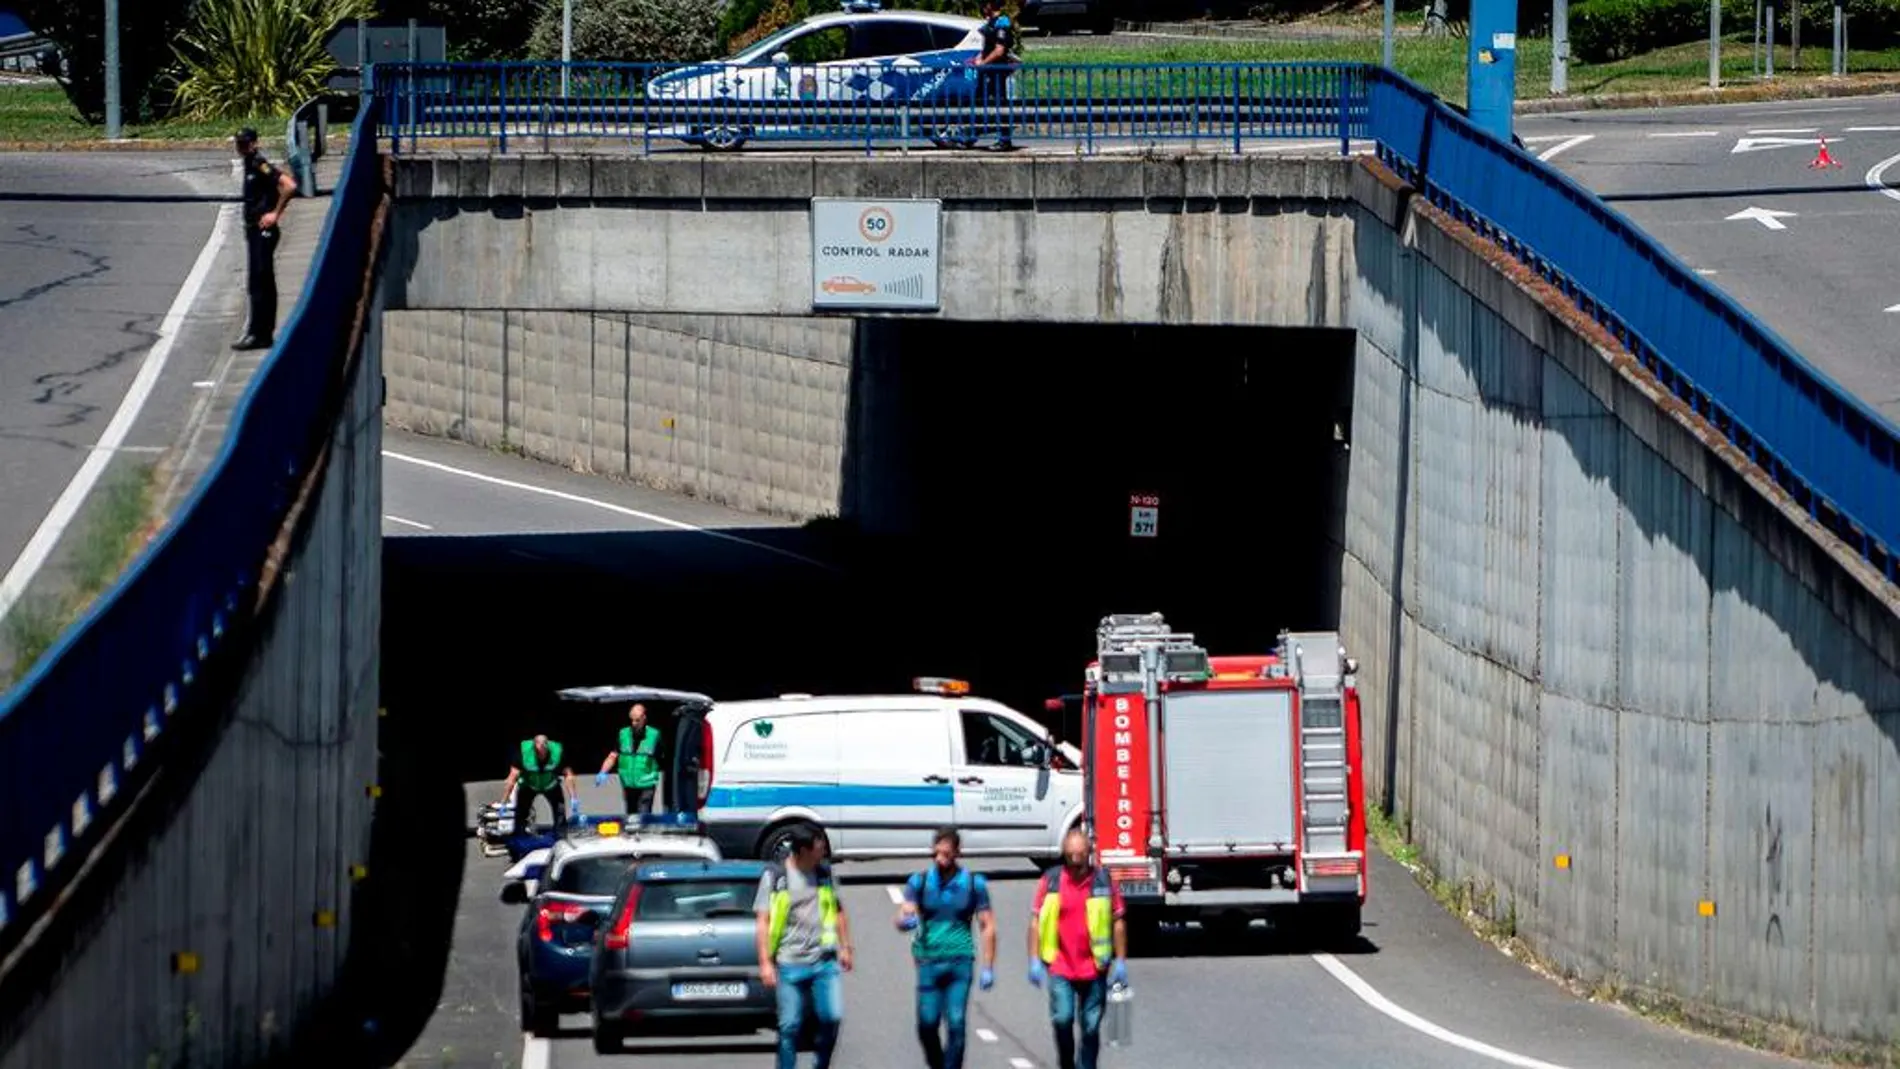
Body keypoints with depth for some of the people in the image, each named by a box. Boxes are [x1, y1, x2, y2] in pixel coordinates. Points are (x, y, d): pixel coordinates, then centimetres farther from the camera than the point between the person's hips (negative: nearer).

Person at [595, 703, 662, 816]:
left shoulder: (654, 735, -3)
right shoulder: (623, 734, 4)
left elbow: (660, 760, 1)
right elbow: (613, 756, 1)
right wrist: (603, 773, -14)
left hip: (646, 786, -4)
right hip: (628, 785, 4)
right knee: (630, 816, 13)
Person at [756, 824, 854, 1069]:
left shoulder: (824, 874, 10)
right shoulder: (775, 876, -2)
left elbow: (838, 911, 22)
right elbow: (763, 921, -3)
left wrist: (845, 948, 17)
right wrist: (765, 963, -9)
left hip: (824, 961, 3)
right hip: (790, 965, -3)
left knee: (833, 1017, -8)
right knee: (790, 1026, -1)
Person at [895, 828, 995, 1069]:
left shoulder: (974, 883, 3)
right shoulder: (919, 881, 4)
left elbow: (988, 927, 6)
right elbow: (903, 917, -6)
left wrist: (988, 967, 0)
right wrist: (905, 921, -32)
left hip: (960, 961, -1)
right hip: (928, 961, 1)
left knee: (956, 1025, -10)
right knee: (927, 1024, 1)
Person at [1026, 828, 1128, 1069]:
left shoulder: (1103, 881, 2)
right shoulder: (1050, 881, 0)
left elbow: (1118, 922, 8)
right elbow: (1036, 922, 3)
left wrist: (1120, 961, 4)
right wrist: (1034, 961, -3)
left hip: (1094, 968, 1)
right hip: (1060, 967, -1)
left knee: (1091, 1027, 5)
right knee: (1062, 1019, -12)